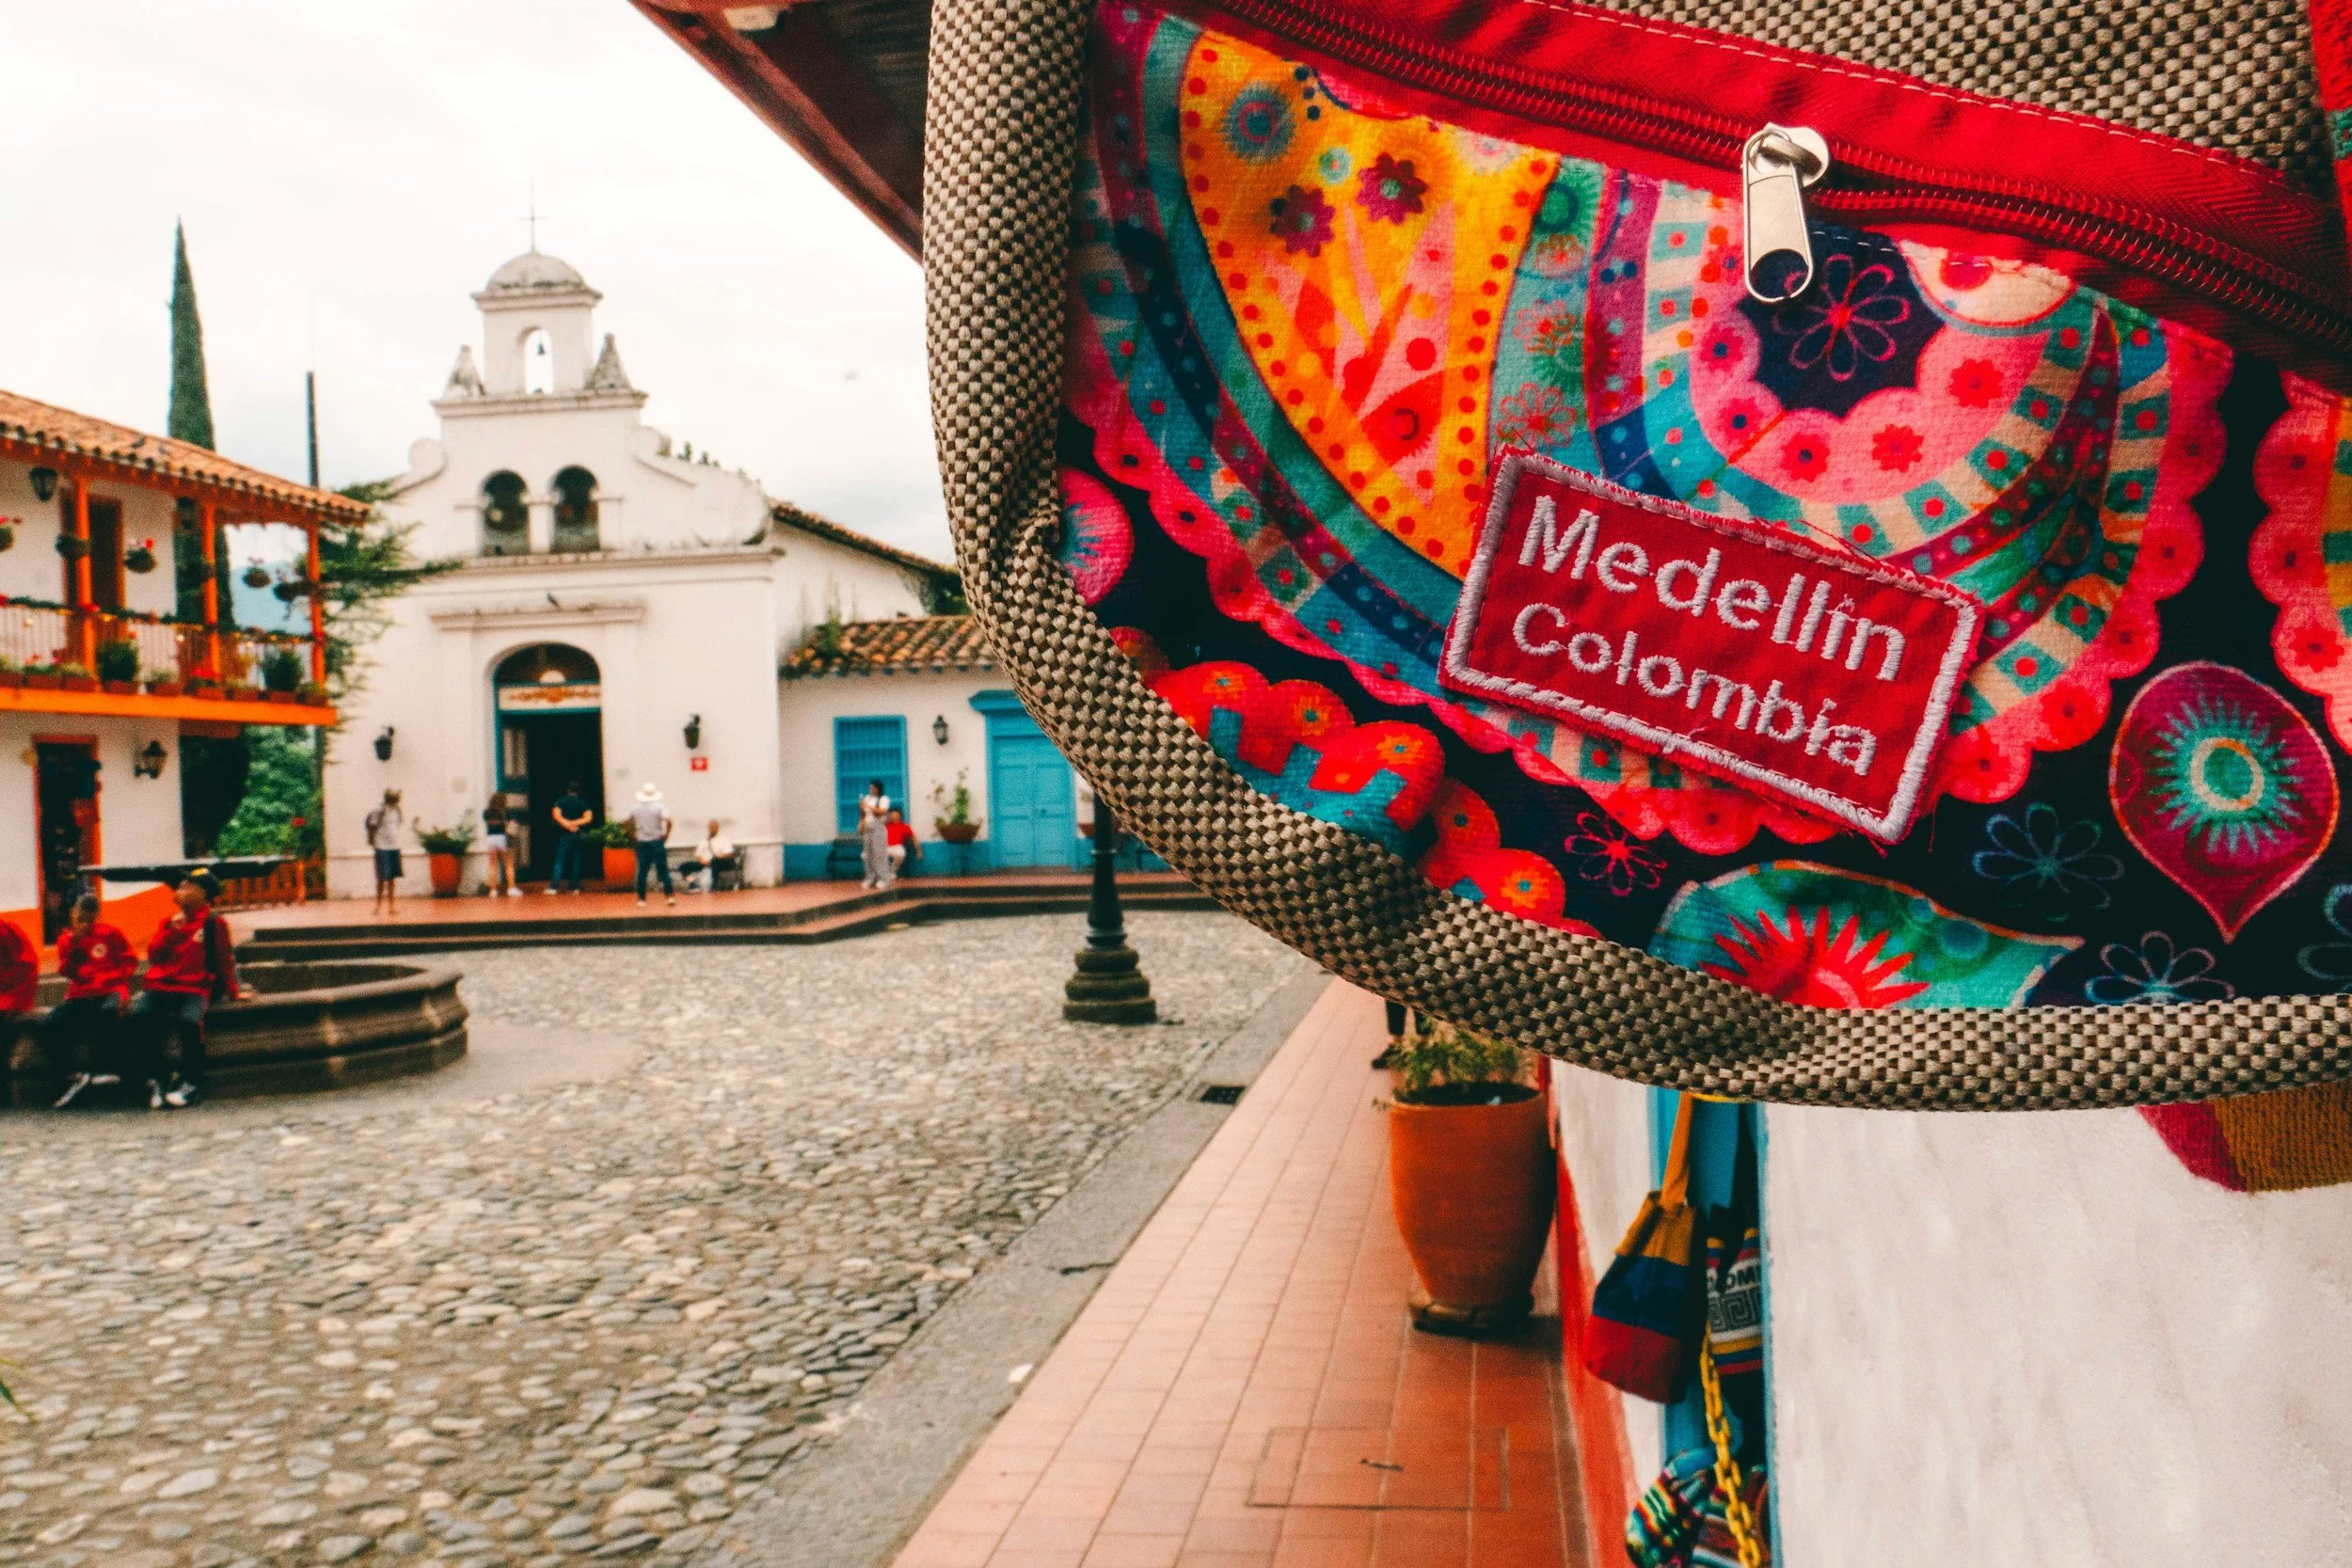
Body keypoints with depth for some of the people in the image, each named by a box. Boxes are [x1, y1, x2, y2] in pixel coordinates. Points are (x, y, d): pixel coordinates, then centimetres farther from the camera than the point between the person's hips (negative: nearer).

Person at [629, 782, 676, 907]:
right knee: (663, 870, 4)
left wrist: (635, 834, 15)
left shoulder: (634, 808, 3)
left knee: (642, 871, 7)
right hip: (657, 842, -2)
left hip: (642, 843, 2)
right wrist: (666, 836, -7)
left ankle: (641, 899, 8)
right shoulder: (660, 806, -8)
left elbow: (629, 824, 7)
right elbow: (668, 821, -19)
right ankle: (670, 896, 3)